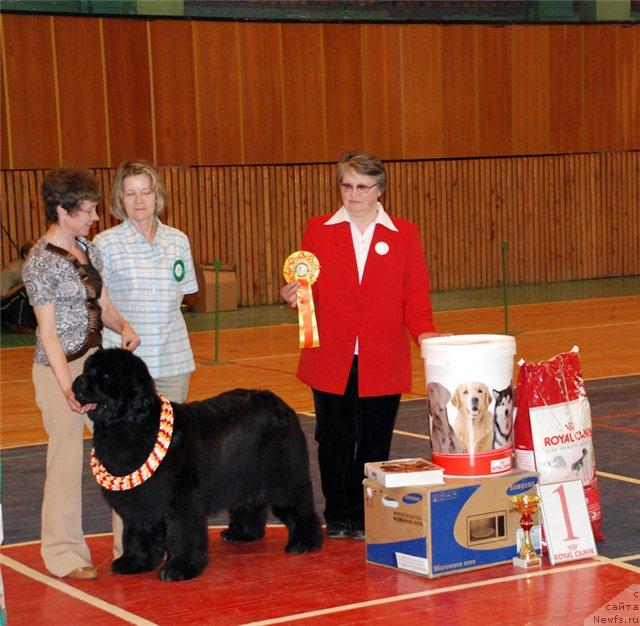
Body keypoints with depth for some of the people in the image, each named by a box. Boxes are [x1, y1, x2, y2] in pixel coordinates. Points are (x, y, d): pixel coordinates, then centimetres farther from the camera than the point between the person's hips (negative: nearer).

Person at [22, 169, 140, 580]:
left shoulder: (88, 249, 9)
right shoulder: (41, 263, -14)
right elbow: (48, 331, -15)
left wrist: (123, 326, -8)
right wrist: (68, 389, -21)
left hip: (97, 361, 8)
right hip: (61, 369, -8)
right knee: (66, 461, -1)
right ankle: (64, 554, 11)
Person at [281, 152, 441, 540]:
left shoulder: (404, 234, 7)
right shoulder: (319, 230, 8)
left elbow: (415, 294, 3)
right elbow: (311, 288, 6)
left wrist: (424, 332, -13)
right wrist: (295, 296, -16)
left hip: (383, 362, 0)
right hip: (331, 360, 0)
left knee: (374, 443, 4)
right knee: (334, 441, 5)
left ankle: (365, 518, 15)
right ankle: (337, 518, 18)